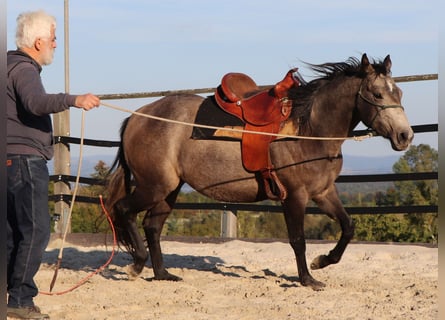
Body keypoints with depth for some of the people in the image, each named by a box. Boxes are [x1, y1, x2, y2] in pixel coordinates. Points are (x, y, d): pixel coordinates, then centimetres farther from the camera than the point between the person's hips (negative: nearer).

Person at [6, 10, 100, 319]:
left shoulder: (14, 65, 18)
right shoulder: (24, 70, -14)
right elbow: (36, 103, -35)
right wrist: (74, 100, -43)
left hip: (13, 162, 11)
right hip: (25, 160, -10)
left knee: (13, 231, 12)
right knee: (36, 230, -9)